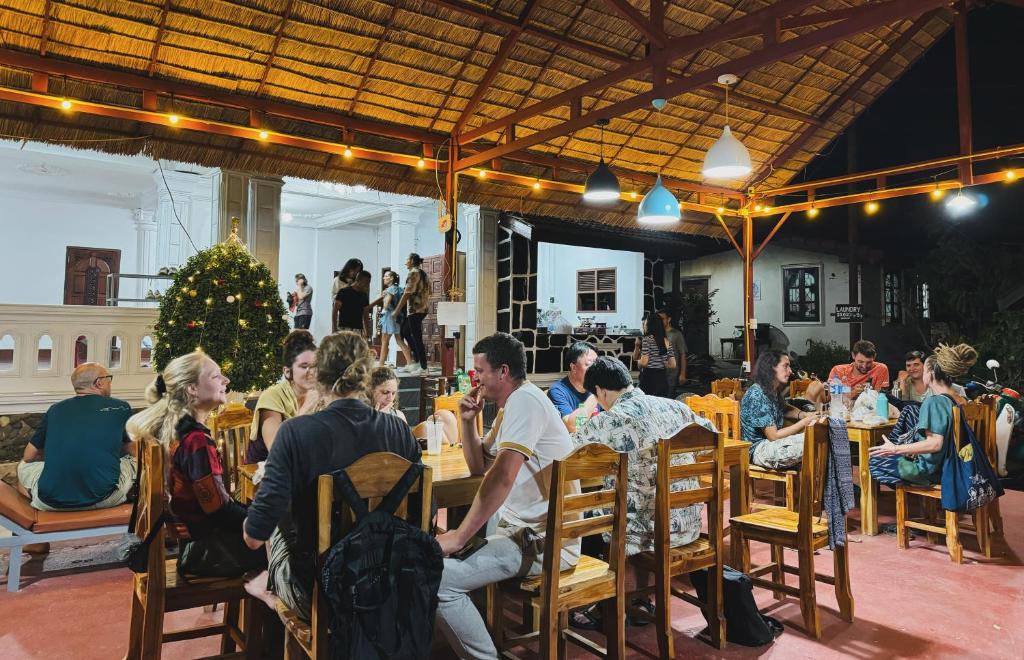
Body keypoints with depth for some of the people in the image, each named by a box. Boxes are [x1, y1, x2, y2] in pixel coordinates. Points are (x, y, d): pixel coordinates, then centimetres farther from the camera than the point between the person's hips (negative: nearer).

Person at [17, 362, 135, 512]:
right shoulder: (120, 407, 4)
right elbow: (134, 451, 12)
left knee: (24, 465, 32)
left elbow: (28, 456, 18)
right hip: (104, 499, -2)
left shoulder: (55, 409, 10)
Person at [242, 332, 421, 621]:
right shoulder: (399, 429, -11)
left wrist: (250, 529, 5)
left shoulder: (295, 432, -21)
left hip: (315, 595, -3)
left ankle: (270, 585, 44)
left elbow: (254, 536, -19)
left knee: (279, 524, 26)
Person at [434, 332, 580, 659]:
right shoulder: (512, 406, 16)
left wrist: (459, 536, -22)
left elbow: (502, 476, -26)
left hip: (544, 542, -10)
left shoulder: (525, 400, -16)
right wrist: (468, 422, 7)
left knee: (438, 579, -23)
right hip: (519, 529, 10)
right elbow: (479, 466, 22)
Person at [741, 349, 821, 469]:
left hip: (770, 442, 9)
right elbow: (773, 436, -21)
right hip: (758, 449, -9)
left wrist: (805, 415, 5)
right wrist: (805, 422, -17)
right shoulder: (757, 395, -22)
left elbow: (785, 409, 26)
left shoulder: (774, 391, 5)